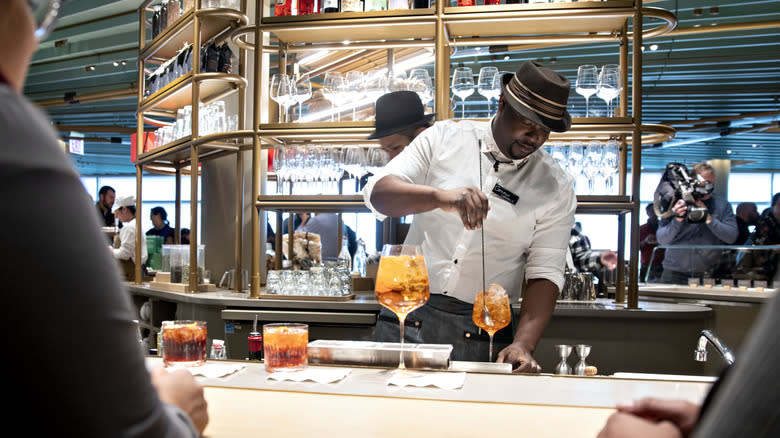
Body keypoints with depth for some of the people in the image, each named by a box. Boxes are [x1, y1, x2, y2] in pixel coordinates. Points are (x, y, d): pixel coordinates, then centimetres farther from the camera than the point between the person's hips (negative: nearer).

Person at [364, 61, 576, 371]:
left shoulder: (556, 188, 2)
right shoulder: (443, 138, 2)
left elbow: (545, 273, -3)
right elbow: (377, 193, -9)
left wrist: (523, 345, -18)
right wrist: (440, 197, -29)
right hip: (408, 315, 1)